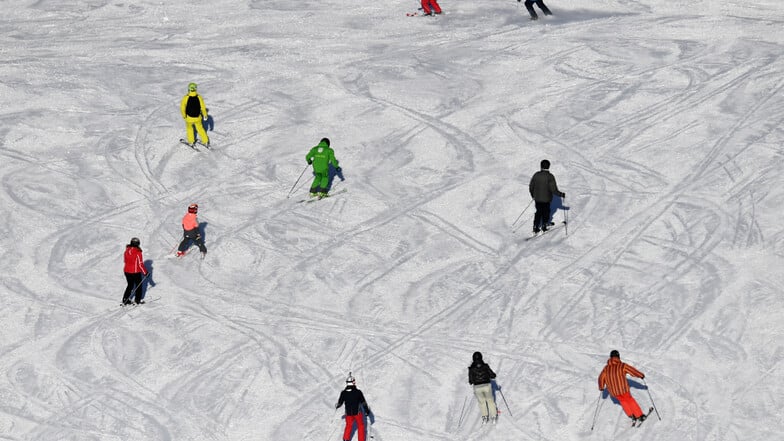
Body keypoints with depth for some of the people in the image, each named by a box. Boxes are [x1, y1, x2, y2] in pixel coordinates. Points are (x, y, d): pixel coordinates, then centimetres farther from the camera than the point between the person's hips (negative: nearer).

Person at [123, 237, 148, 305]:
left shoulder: (127, 251, -2)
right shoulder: (138, 252, -18)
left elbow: (125, 260, 10)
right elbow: (140, 264, -16)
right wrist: (145, 272, -7)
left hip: (127, 271, 5)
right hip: (136, 272, -5)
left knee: (130, 285, 19)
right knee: (138, 285, 13)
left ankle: (125, 300, 14)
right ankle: (138, 300, 16)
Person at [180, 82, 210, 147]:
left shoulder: (186, 97, -19)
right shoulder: (199, 97, -15)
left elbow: (182, 107, -15)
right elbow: (203, 107, -8)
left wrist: (184, 115, 3)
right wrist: (205, 114, 9)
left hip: (189, 117, -1)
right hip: (197, 117, 1)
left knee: (189, 128, 26)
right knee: (200, 129, 21)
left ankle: (191, 142, 32)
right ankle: (205, 141, 26)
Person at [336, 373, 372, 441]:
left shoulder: (343, 393, -11)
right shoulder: (358, 392, -18)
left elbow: (340, 403, 1)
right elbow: (363, 402, -10)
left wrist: (336, 406, 24)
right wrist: (367, 410, 6)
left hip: (348, 413, 2)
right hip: (357, 412, -2)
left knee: (348, 426, 22)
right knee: (360, 426, 17)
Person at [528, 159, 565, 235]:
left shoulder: (536, 175, -6)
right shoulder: (550, 176, -17)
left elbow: (531, 187, 2)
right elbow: (554, 190, -19)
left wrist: (532, 195, 19)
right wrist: (562, 194, -5)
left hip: (537, 198, 3)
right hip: (546, 199, -3)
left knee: (539, 212, 17)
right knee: (545, 212, 17)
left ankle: (536, 227, 15)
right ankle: (544, 226, 21)